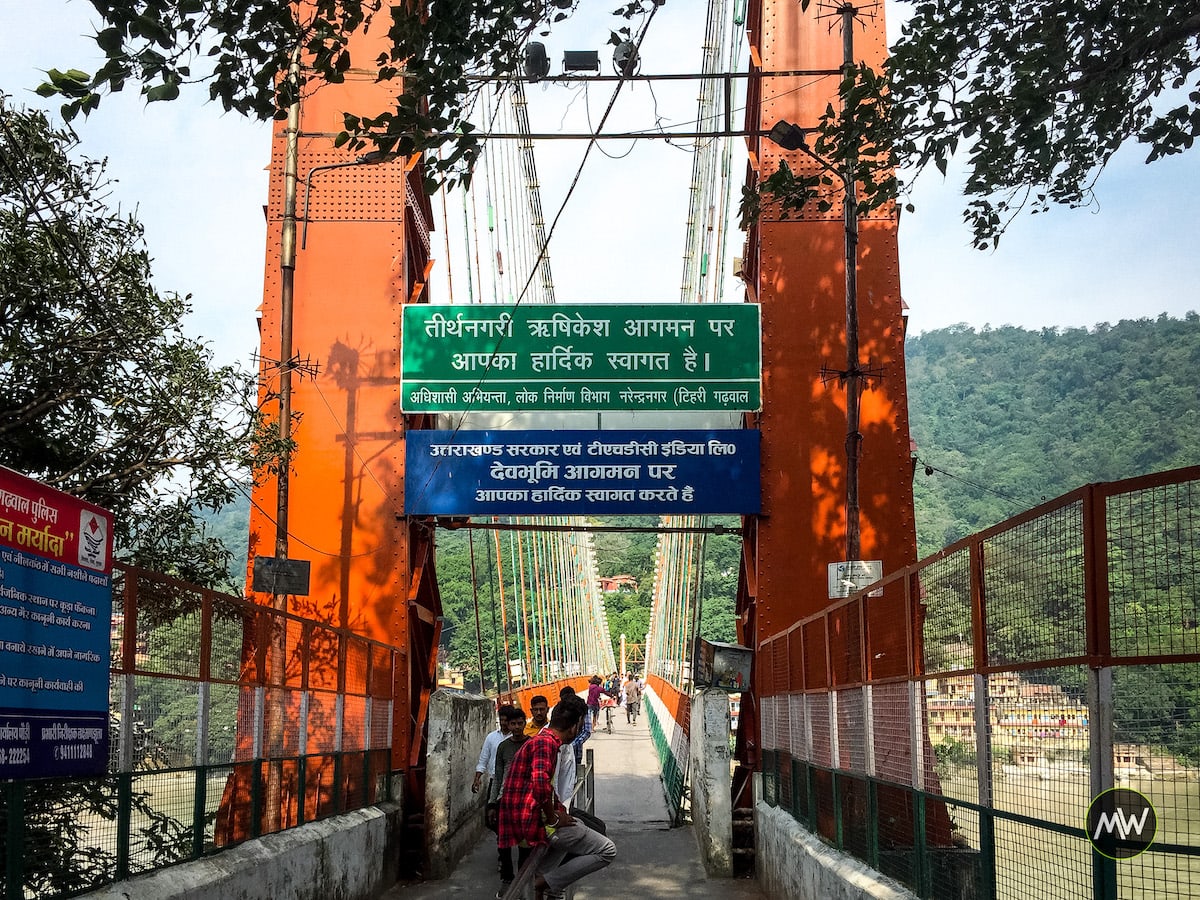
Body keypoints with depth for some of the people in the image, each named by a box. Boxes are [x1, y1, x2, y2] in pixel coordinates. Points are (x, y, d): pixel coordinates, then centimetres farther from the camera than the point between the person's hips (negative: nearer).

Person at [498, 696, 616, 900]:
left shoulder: (538, 739, 18)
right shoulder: (546, 742, -15)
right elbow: (541, 783, -30)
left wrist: (558, 810, 15)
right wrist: (554, 819, -17)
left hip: (522, 820, 10)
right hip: (533, 822, -10)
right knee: (607, 851, -7)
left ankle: (540, 875, 19)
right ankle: (547, 882, -9)